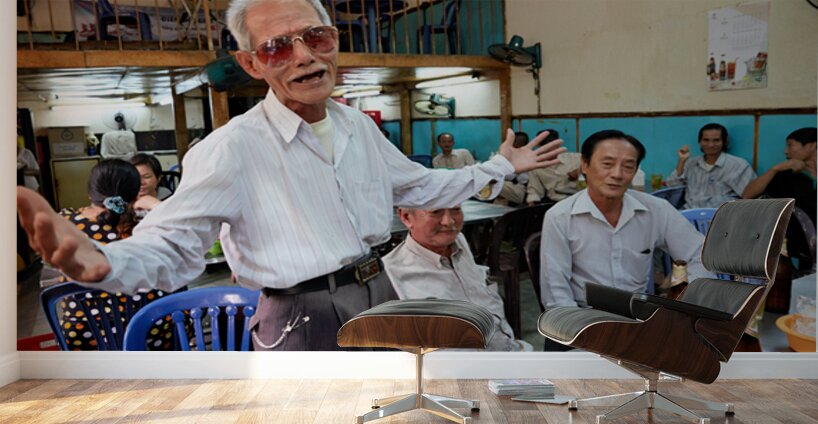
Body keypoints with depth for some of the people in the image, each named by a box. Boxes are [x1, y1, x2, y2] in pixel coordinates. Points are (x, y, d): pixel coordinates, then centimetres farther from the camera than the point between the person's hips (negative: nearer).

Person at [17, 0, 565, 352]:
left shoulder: (359, 126, 6)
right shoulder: (234, 148, -16)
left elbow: (419, 186, 18)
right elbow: (173, 246, -19)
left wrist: (498, 168, 19)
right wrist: (100, 260, -42)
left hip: (382, 295, 7)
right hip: (305, 319, -6)